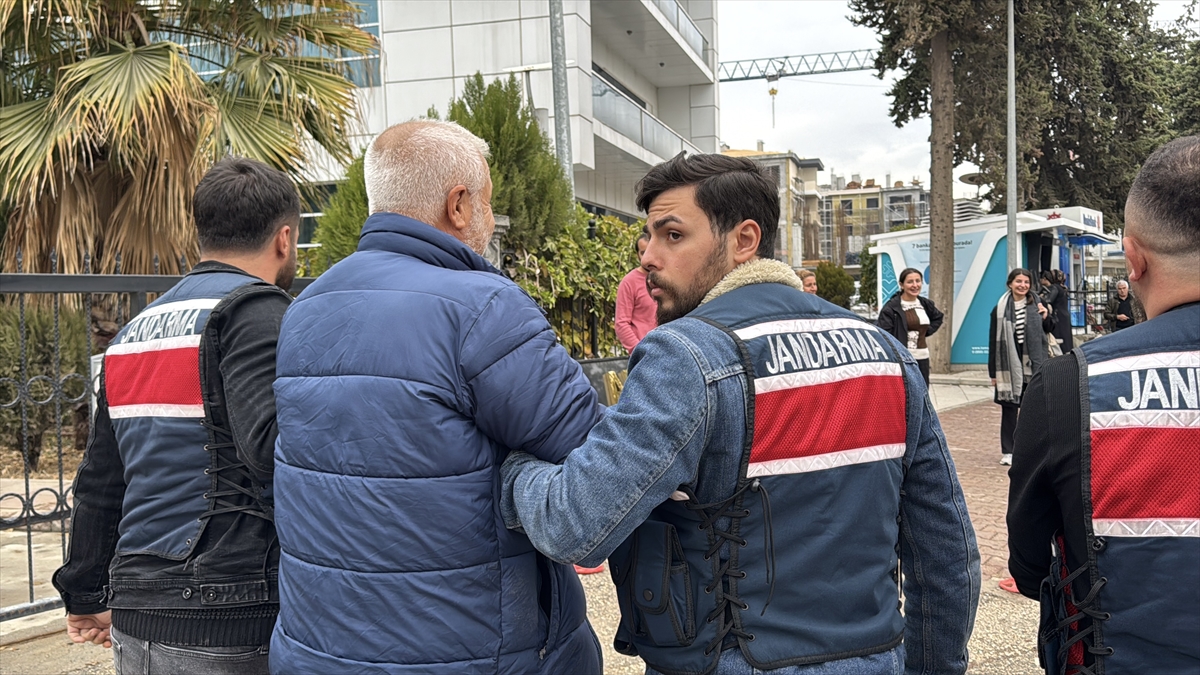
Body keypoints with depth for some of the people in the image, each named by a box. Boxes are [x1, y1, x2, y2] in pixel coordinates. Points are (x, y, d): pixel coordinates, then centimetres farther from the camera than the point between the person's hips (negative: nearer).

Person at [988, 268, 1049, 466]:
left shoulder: (1036, 305, 4)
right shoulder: (1000, 309, 0)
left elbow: (1047, 332, 10)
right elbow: (994, 341, 1)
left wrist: (1046, 316, -9)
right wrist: (993, 372, -1)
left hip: (1032, 365, 1)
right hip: (1008, 366, -1)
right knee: (1009, 410, 4)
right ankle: (1008, 451, 12)